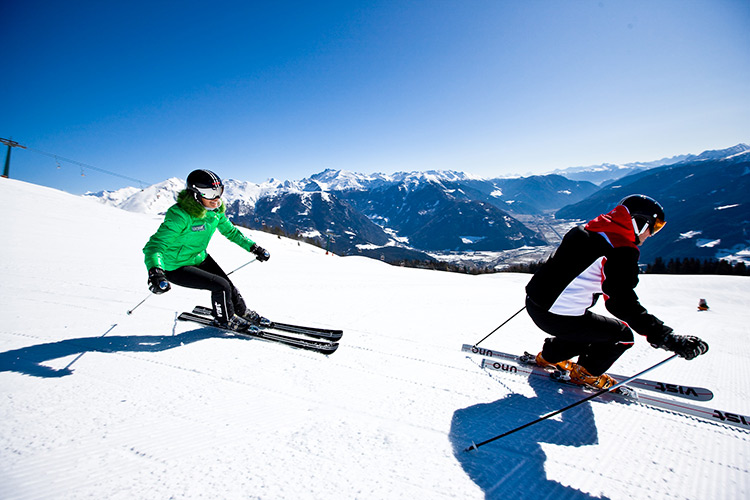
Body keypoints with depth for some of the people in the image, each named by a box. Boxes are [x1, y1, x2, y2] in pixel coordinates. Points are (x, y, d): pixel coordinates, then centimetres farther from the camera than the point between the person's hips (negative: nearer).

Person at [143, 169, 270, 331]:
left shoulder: (215, 210, -10)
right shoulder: (180, 215, -32)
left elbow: (230, 231, 8)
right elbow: (155, 245, -36)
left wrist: (253, 247, 3)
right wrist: (155, 272, -54)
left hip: (200, 257, 7)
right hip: (177, 268, -7)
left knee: (228, 285, 5)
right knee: (221, 286, -15)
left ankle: (242, 312, 34)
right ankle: (225, 319, 13)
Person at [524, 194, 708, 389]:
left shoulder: (588, 231, 11)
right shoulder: (621, 249, -15)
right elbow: (623, 304, -22)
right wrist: (667, 338, -22)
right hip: (557, 318, -9)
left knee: (591, 329, 30)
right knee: (622, 335, 10)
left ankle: (550, 355, 41)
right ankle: (585, 373, 25)